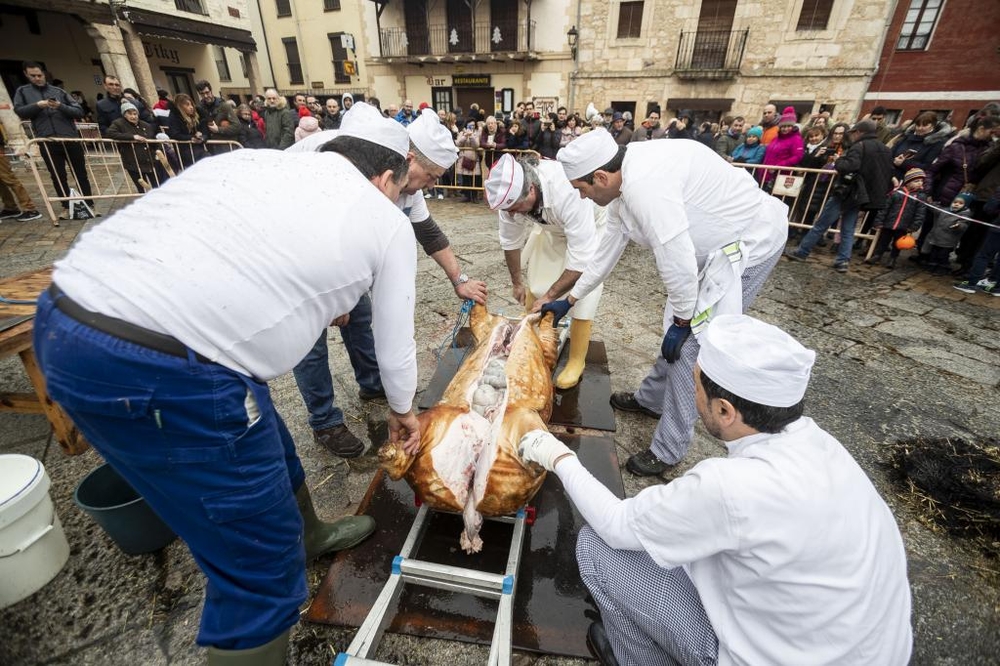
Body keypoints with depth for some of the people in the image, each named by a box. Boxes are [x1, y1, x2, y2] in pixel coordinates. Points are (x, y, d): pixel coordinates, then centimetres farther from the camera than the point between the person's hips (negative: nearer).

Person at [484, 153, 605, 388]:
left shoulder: (568, 193, -44)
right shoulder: (511, 191, -25)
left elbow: (582, 260, -40)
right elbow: (511, 241, -9)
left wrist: (550, 296, -31)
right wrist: (517, 283, 0)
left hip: (591, 224, -5)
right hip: (552, 226, 5)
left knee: (584, 292, -12)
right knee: (537, 284, 3)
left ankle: (576, 361, 4)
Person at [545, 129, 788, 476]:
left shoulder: (643, 184, -31)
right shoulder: (624, 179, 1)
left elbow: (677, 260, -30)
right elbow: (608, 248, 10)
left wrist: (682, 321, -14)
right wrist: (569, 300, 16)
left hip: (750, 244, -9)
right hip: (720, 241, 9)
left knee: (690, 343, -7)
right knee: (677, 330, 18)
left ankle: (669, 449, 9)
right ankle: (651, 398, 40)